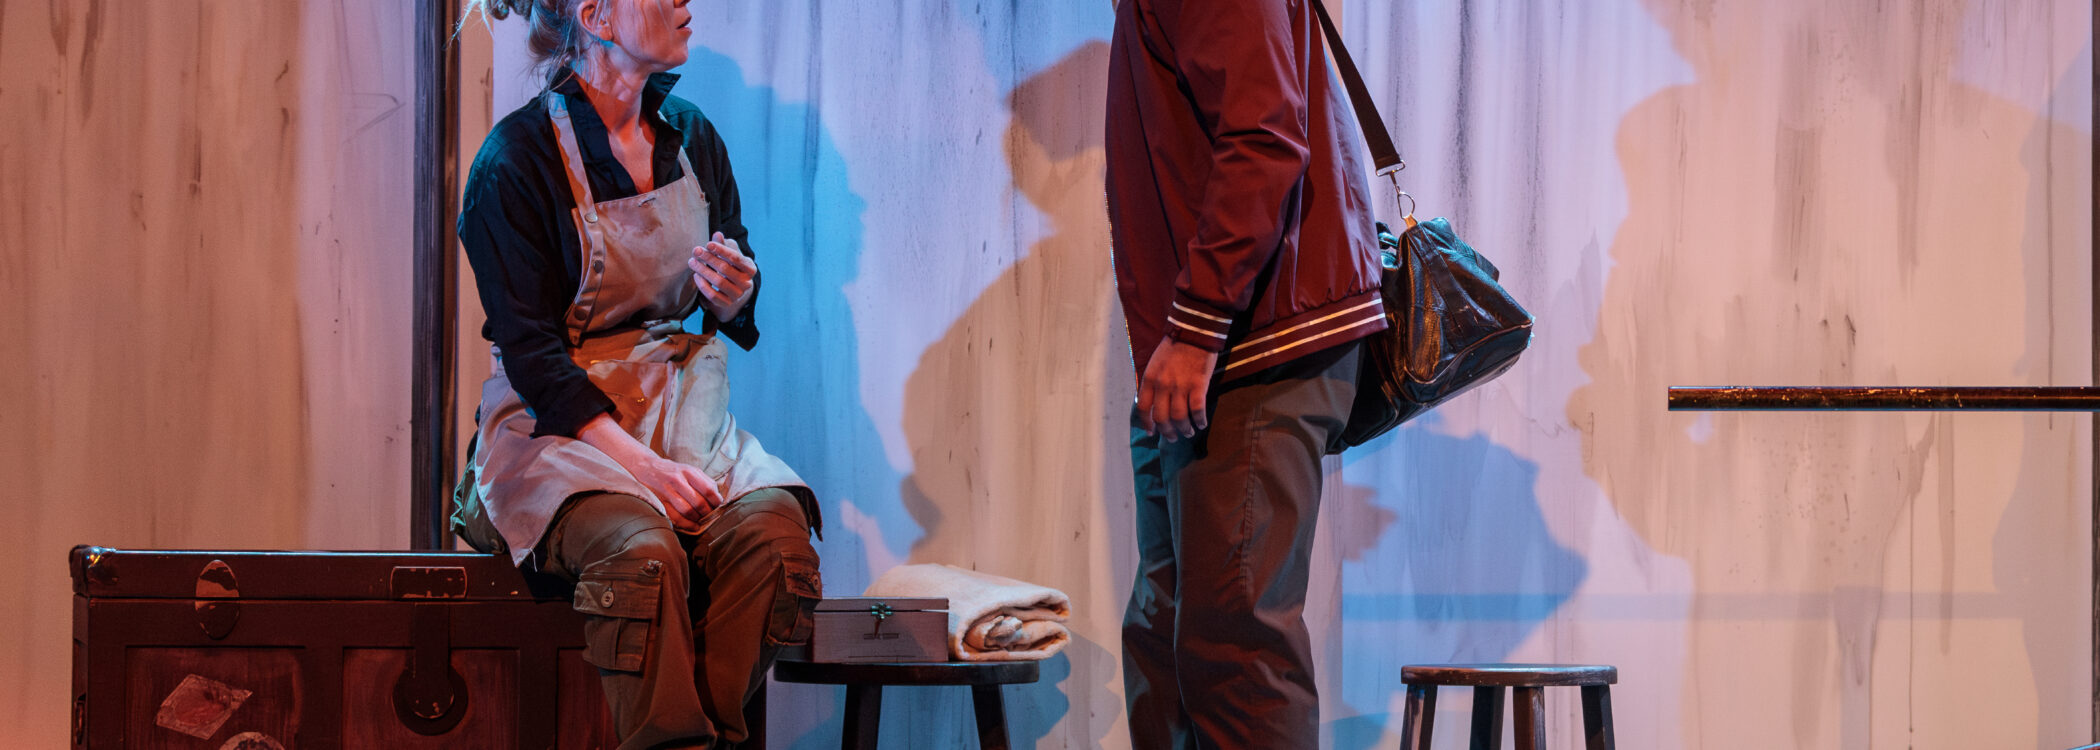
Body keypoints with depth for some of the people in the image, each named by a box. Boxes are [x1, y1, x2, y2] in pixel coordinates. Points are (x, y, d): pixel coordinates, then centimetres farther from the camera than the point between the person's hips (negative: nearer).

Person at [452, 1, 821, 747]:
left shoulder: (689, 135, 9)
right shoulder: (518, 160, -9)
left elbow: (731, 317, 19)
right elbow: (532, 355, -12)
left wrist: (733, 293, -7)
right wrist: (642, 463, -23)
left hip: (680, 405, 5)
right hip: (560, 422, -5)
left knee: (771, 527, -26)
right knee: (644, 552, -35)